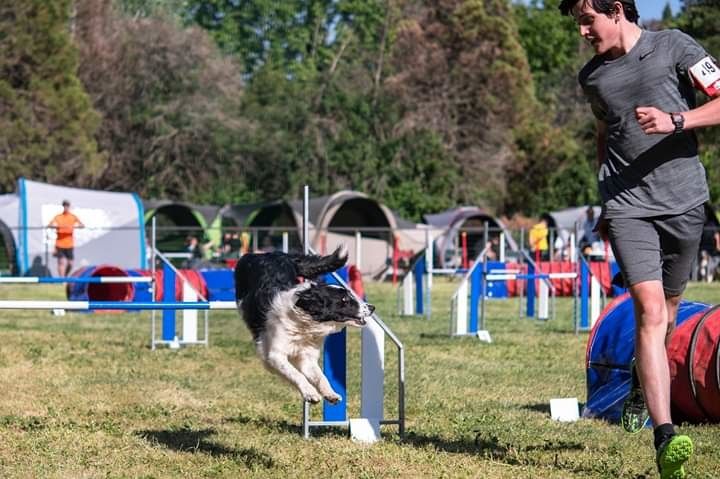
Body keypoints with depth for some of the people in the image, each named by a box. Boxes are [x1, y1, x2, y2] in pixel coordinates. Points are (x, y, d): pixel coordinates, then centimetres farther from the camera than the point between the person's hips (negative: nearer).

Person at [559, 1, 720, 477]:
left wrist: (675, 121, -20)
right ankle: (666, 436, -23)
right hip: (628, 208, 1)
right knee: (650, 310, -16)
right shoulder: (592, 76, 11)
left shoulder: (674, 47, -1)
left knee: (667, 311, 13)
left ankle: (642, 381, 46)